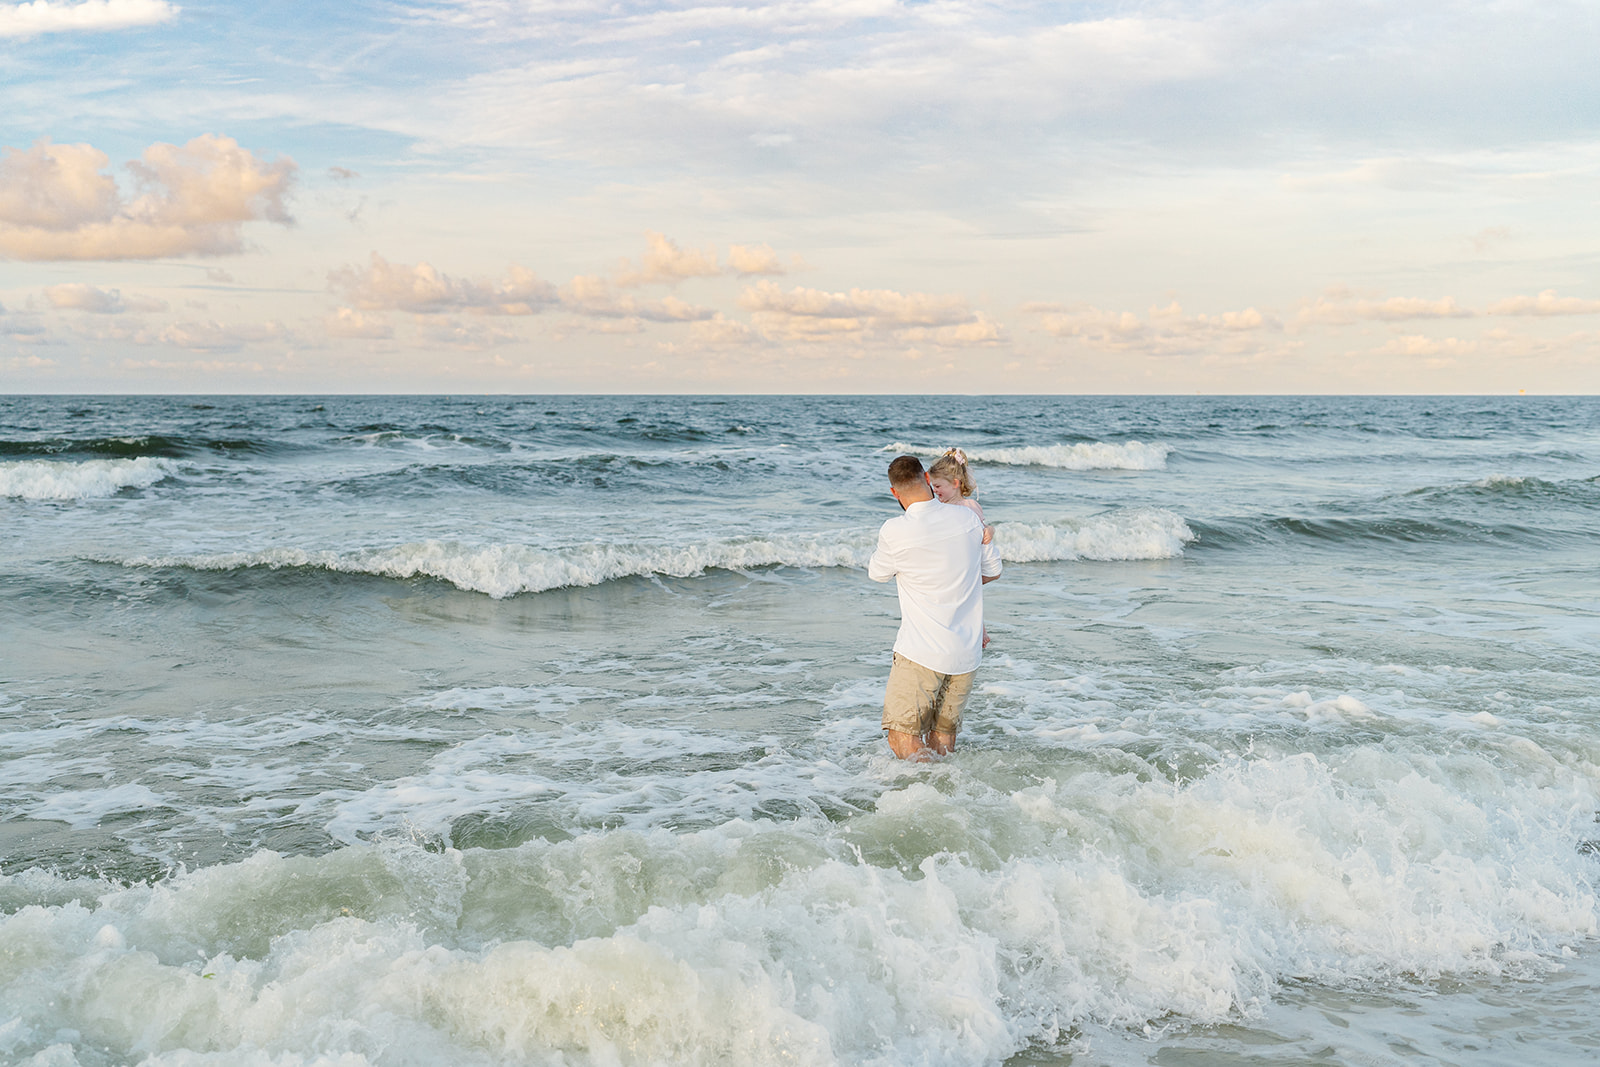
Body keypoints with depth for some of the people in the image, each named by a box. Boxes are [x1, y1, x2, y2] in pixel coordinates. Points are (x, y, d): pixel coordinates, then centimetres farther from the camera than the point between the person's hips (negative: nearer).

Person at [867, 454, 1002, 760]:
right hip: (967, 651, 6)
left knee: (901, 738, -4)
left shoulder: (895, 531, -13)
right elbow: (993, 570, 16)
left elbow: (877, 573, 8)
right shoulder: (967, 518, 1)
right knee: (942, 734, 15)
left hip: (921, 651, -5)